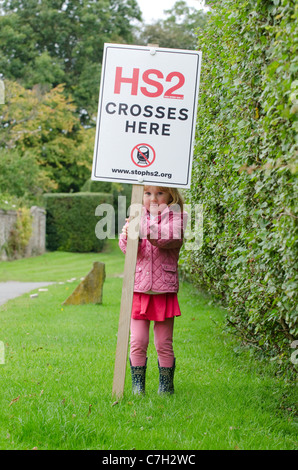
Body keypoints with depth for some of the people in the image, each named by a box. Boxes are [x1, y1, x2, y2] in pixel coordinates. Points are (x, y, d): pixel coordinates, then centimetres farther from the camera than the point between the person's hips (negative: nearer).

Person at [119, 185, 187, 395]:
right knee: (138, 342, 1)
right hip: (139, 289, 2)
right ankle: (137, 385, 13)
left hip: (164, 291, -2)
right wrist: (128, 237, -29)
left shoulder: (174, 217, 0)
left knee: (164, 344, 5)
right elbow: (127, 248, -5)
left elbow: (171, 239, -20)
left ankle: (166, 386, 18)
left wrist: (148, 233, -37)